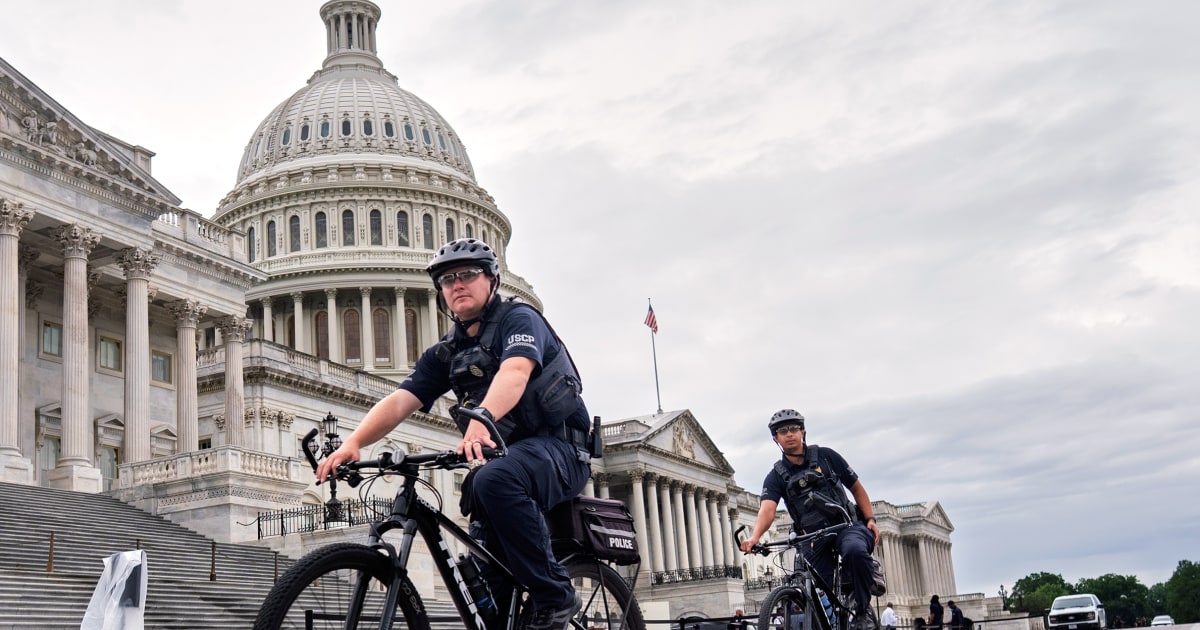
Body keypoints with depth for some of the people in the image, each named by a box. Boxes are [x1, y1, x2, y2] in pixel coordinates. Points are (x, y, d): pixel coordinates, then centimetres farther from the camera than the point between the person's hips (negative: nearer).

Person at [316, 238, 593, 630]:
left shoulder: (519, 318, -3)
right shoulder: (445, 354, 15)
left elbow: (515, 371, -25)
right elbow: (399, 401, 2)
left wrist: (481, 420, -45)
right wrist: (353, 443, -18)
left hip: (556, 448, -7)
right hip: (502, 455, 7)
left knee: (494, 479, -36)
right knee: (485, 577, -6)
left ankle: (555, 597, -25)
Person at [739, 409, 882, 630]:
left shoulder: (826, 456, 3)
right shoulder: (776, 476, 2)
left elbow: (856, 488, 11)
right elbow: (767, 509, -17)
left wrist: (870, 519, -4)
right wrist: (754, 537, -37)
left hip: (846, 525, -2)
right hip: (813, 538, 2)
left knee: (855, 550, -35)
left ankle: (863, 610, -17)